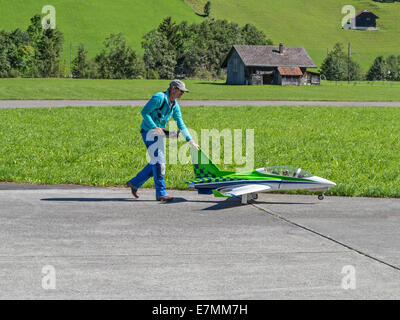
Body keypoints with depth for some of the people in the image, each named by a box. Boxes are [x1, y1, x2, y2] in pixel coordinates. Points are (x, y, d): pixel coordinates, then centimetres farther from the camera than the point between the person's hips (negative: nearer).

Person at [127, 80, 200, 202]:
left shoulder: (175, 105, 9)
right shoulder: (159, 98, -16)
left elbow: (180, 124, 14)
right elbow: (144, 112, -19)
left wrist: (190, 140, 10)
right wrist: (154, 127, -26)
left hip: (158, 133, 9)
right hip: (149, 132, -9)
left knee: (156, 162, 10)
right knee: (158, 161, -11)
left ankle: (134, 183, 23)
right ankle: (161, 193, -9)